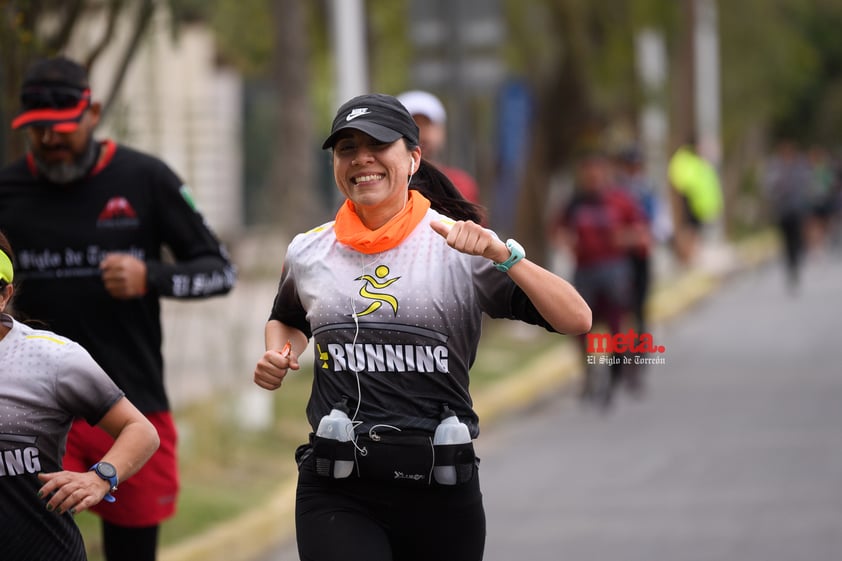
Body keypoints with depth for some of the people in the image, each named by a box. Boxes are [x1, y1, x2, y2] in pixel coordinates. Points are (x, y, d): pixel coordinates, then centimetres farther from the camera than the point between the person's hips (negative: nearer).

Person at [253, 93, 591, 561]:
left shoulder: (461, 247, -3)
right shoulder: (307, 253, 8)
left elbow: (577, 320, -10)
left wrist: (501, 255, -21)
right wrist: (278, 357, 9)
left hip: (441, 493, -1)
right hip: (336, 493, 1)